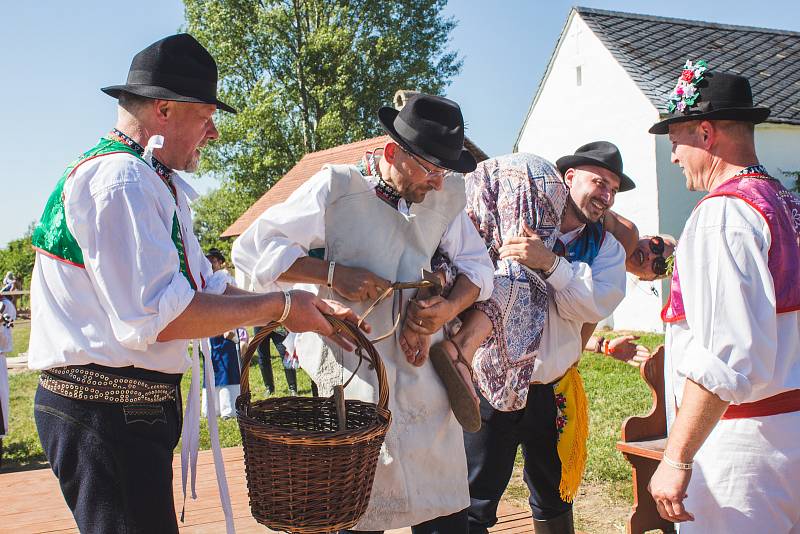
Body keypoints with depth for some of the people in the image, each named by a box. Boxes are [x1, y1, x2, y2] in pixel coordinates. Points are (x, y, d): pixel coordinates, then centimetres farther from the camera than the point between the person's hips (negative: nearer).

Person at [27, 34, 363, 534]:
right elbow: (155, 316, -26)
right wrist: (279, 307, -16)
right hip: (108, 411, -11)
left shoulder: (153, 182, 17)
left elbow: (207, 288, 16)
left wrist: (306, 309, 4)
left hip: (132, 406, 11)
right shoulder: (121, 179, -17)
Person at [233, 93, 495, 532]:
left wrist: (452, 306, -8)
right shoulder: (336, 188, -9)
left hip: (422, 375, 5)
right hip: (351, 376, -4)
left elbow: (476, 263, 14)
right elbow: (250, 249, -10)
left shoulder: (445, 196, 5)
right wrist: (332, 273, -19)